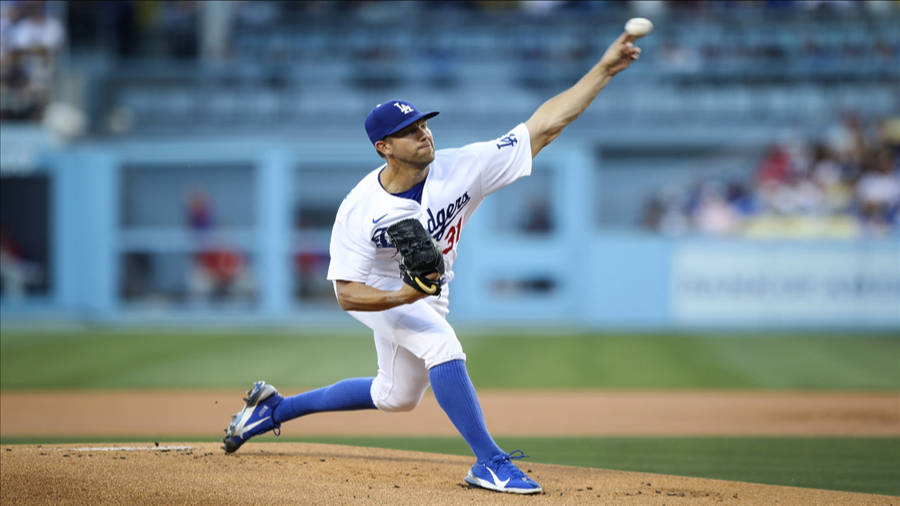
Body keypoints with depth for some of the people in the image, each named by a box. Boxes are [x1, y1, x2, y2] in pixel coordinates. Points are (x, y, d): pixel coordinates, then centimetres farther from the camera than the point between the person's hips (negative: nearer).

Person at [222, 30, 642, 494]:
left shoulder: (461, 169, -26)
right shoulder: (360, 210, -30)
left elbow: (545, 125, -31)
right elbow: (347, 295, -27)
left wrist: (605, 69, -39)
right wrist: (403, 297, -47)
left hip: (429, 294, 5)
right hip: (382, 292, -5)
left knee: (396, 397, 20)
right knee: (442, 346, -32)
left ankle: (274, 407, 35)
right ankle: (489, 462, -24)